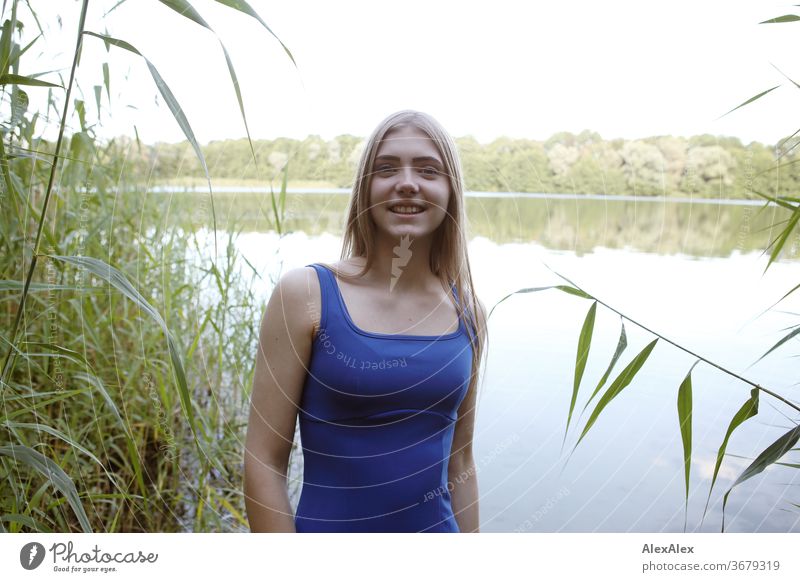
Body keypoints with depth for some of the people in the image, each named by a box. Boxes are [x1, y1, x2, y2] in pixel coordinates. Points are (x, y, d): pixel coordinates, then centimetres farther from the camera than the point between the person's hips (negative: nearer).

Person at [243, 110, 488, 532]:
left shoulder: (467, 311, -3)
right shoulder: (306, 294, -14)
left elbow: (459, 461, 5)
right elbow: (263, 461, -13)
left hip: (439, 525, 3)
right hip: (328, 525, -3)